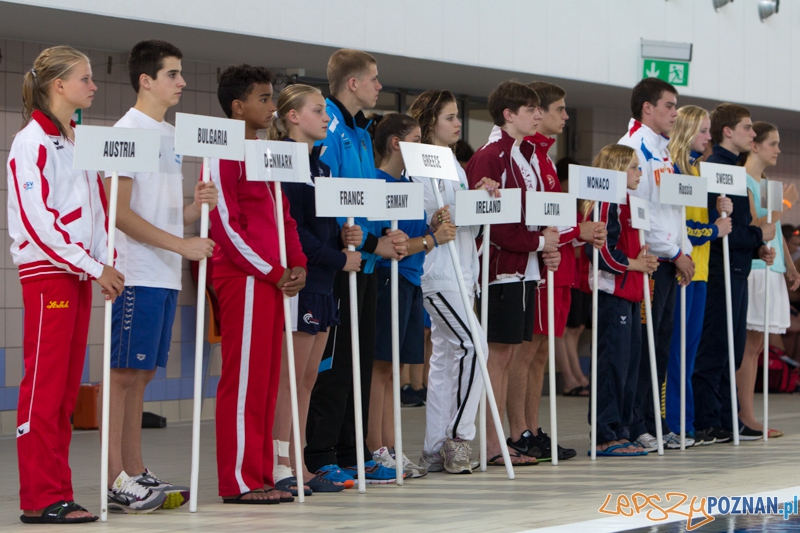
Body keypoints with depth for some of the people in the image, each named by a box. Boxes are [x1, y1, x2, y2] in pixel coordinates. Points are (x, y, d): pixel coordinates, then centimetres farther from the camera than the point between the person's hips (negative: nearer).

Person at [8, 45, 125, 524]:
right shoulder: (32, 141, -9)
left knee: (67, 390, 7)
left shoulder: (78, 141, 17)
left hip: (79, 275, 8)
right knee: (44, 386, -7)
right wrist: (93, 266, -15)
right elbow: (38, 219, -16)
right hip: (46, 273, -8)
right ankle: (41, 499, -6)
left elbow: (98, 206, 19)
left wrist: (106, 263, 4)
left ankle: (59, 494, 9)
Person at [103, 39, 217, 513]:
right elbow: (121, 212, -15)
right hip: (137, 273, -8)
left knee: (142, 373, 10)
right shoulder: (127, 132, -8)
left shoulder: (172, 135, 18)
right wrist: (182, 244, -18)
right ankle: (117, 482, -7)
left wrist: (199, 204, -2)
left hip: (167, 277, 8)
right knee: (124, 372, -7)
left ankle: (136, 473, 14)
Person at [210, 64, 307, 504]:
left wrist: (296, 264, 6)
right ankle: (239, 481, -4)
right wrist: (271, 271, -14)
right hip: (243, 278, -9)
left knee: (266, 379, 9)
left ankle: (260, 476, 14)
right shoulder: (225, 156, -9)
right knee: (243, 378, -7)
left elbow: (283, 216, 21)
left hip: (273, 278, 9)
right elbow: (226, 224, -15)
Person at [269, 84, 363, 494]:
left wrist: (345, 236, 2)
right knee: (290, 376, -8)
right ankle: (280, 469, -5)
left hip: (321, 282, 9)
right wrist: (339, 259, -13)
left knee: (307, 379, 9)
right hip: (298, 279, -9)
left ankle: (298, 467, 12)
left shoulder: (319, 165, 18)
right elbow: (292, 230, -18)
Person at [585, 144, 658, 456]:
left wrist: (644, 260, 9)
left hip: (628, 293, 10)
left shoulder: (626, 204, 20)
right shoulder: (607, 205, -13)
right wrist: (635, 264, -10)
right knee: (613, 363, -10)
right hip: (611, 293, -10)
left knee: (629, 363, 11)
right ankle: (605, 438, -8)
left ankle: (620, 432, 15)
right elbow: (605, 253, -21)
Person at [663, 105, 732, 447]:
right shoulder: (670, 169, -10)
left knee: (690, 346, 9)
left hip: (697, 266, 9)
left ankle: (684, 424, 13)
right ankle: (670, 426, -5)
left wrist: (719, 210, 2)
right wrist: (714, 230, -7)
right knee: (673, 348, -7)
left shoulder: (696, 169, 18)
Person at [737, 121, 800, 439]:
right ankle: (746, 421, -9)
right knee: (750, 344, -9)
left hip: (772, 271, 9)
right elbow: (755, 227, -16)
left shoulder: (766, 184, 19)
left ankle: (747, 418, 8)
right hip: (753, 268, -9)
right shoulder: (742, 182, -8)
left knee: (755, 346, 7)